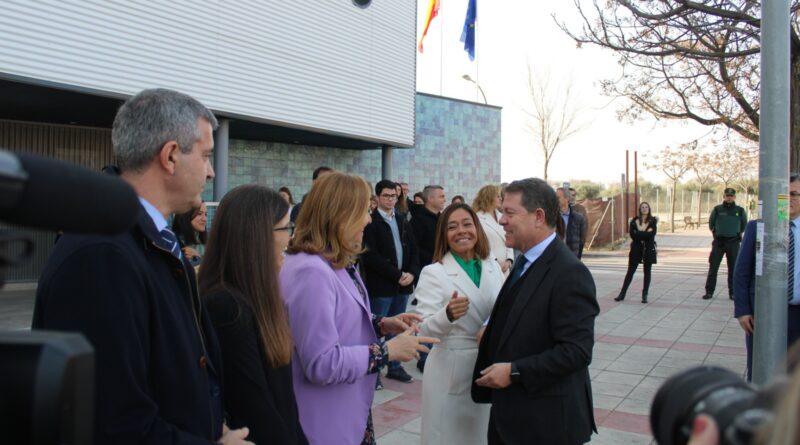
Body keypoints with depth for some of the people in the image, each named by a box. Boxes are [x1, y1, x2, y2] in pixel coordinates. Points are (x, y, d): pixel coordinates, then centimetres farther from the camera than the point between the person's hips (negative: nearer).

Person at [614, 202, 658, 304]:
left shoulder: (653, 220, 0)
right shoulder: (635, 220, 4)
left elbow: (652, 234, -14)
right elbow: (632, 234, -10)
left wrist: (638, 234, -13)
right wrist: (645, 233, -14)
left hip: (648, 249, -1)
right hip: (636, 248, 1)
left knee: (647, 272, 4)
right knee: (630, 271, 3)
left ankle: (644, 295, 11)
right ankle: (622, 294, 6)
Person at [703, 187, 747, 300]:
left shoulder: (740, 210, 3)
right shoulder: (717, 209, 0)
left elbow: (744, 224, 19)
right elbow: (711, 223, 14)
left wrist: (737, 234, 18)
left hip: (734, 243, 1)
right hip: (718, 242, -1)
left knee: (733, 268, 5)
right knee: (713, 267, -3)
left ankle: (732, 292, 13)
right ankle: (709, 291, 2)